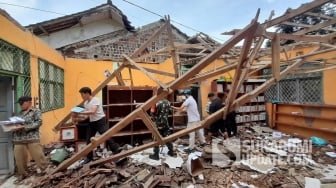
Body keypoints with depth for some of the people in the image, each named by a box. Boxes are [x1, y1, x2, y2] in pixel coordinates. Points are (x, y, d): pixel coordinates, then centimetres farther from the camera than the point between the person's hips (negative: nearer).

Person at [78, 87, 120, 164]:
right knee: (88, 140, 10)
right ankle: (89, 157, 24)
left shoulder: (95, 100, -14)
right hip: (92, 122, 8)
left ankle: (116, 150, 1)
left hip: (100, 121, -8)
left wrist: (81, 112, -22)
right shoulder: (85, 103, 11)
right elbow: (87, 114, 14)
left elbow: (92, 112, -25)